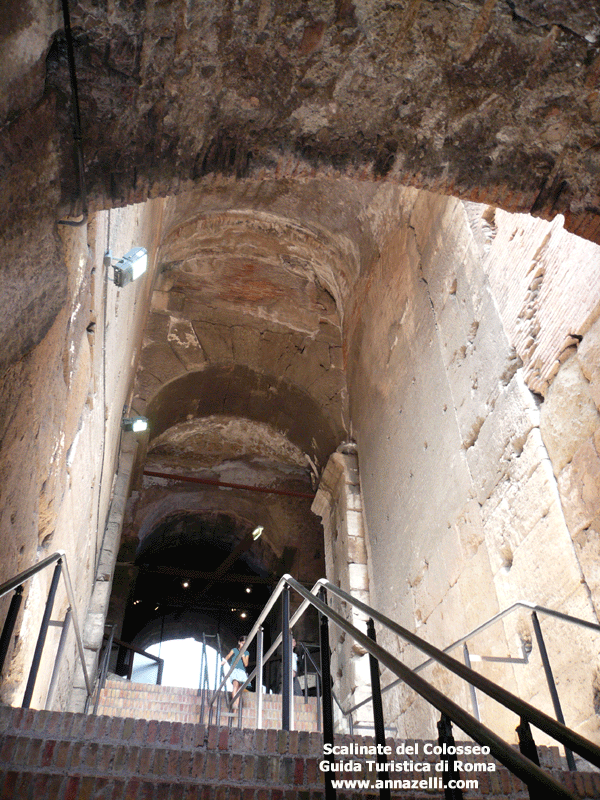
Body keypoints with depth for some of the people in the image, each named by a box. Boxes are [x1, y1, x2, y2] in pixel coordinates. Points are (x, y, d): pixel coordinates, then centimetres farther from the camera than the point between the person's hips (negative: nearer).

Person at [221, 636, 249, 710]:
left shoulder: (247, 653, 16)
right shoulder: (234, 650, 8)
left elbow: (246, 664, 6)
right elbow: (228, 656, -10)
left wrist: (242, 654, -3)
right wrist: (224, 661, -33)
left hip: (242, 672, 3)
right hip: (234, 670, -3)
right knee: (235, 685, -29)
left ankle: (234, 711, -7)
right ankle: (234, 703, -43)